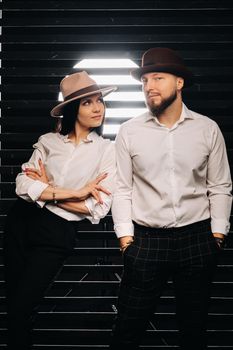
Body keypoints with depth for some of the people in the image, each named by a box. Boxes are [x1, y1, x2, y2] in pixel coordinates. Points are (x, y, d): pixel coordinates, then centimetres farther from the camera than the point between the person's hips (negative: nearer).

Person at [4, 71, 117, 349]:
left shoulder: (108, 151, -3)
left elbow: (98, 208, -11)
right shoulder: (48, 142, 3)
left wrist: (48, 191, -8)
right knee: (12, 302, 13)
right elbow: (23, 185, -10)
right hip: (21, 222, 3)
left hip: (57, 233, -3)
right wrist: (76, 192, -17)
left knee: (20, 309, -3)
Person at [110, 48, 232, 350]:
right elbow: (122, 189, 2)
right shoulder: (129, 132, 1)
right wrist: (125, 238, -3)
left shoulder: (208, 129, 2)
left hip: (197, 238, 1)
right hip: (146, 240, 0)